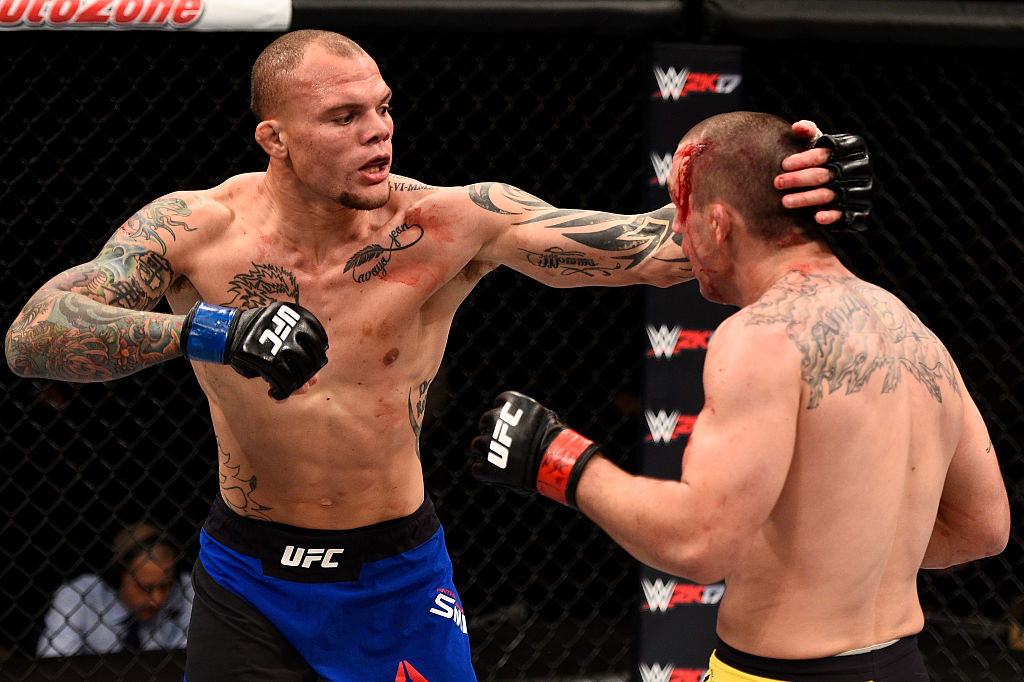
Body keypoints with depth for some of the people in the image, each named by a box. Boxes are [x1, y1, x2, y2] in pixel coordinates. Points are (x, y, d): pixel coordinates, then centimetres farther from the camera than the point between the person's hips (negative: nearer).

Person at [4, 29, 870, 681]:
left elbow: (649, 247, -20)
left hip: (398, 576, 0)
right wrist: (204, 333, -36)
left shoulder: (455, 223, -16)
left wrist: (778, 202, -38)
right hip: (248, 578, 0)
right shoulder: (198, 230, -13)